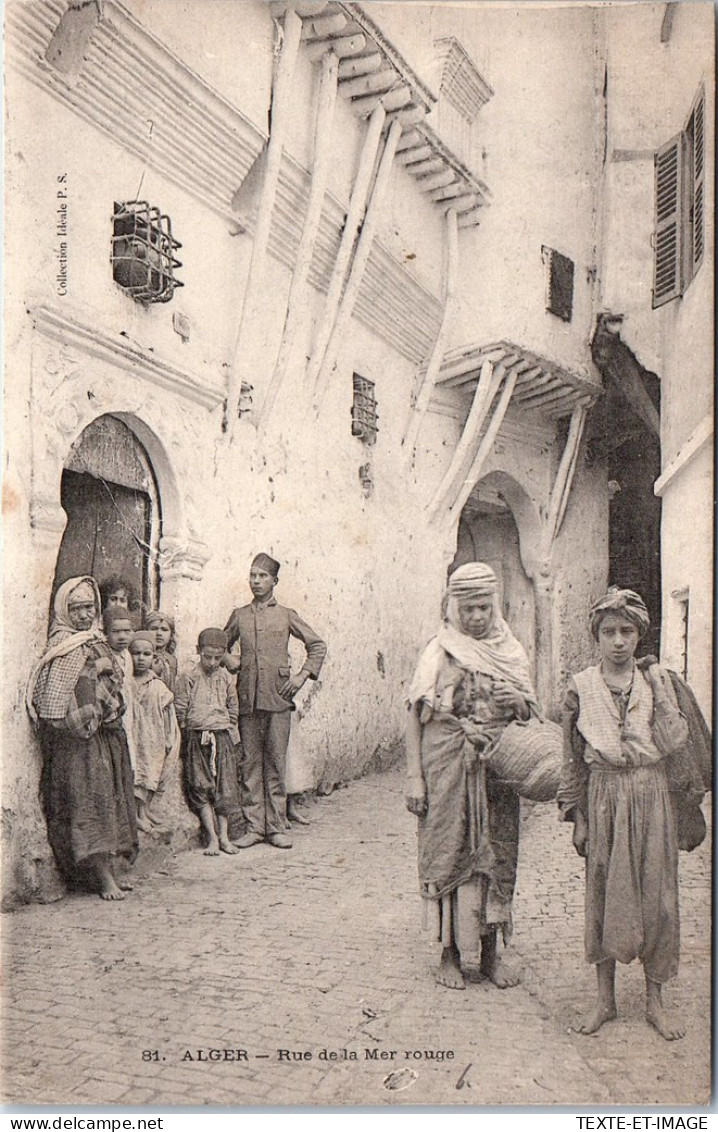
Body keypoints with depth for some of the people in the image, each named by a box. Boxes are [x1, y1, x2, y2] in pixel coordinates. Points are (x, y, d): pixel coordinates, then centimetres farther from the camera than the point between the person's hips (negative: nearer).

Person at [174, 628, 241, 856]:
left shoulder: (226, 679, 7)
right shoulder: (188, 678, -2)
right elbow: (180, 711, 0)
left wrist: (229, 733, 10)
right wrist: (188, 738, 0)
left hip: (222, 737, 2)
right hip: (197, 738, -2)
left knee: (224, 786, 3)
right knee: (201, 788, -3)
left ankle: (223, 835, 12)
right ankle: (212, 838, 2)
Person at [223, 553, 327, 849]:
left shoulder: (286, 615, 7)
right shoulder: (239, 616, 12)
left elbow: (318, 645, 9)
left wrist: (303, 675, 1)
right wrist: (228, 661, 8)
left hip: (278, 697, -2)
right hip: (248, 699, 2)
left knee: (276, 763, 0)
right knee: (250, 763, 4)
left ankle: (276, 827, 8)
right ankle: (254, 827, 11)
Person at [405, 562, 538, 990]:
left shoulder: (510, 651, 8)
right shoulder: (439, 653, -1)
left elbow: (532, 711, 12)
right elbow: (416, 714, -4)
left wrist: (517, 702, -12)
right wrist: (414, 777, -10)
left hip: (497, 767, 3)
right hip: (447, 767, -3)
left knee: (496, 856, 7)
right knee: (450, 855, 2)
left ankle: (490, 950, 22)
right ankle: (451, 952, 17)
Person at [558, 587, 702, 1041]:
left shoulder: (657, 680, 1)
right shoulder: (581, 687, -1)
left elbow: (676, 743, -10)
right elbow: (574, 759, 3)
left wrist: (658, 691, -15)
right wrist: (577, 816, 2)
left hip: (652, 798, 1)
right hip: (604, 797, 0)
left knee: (656, 894, 6)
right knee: (603, 895, 7)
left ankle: (654, 999, 23)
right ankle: (606, 998, 23)